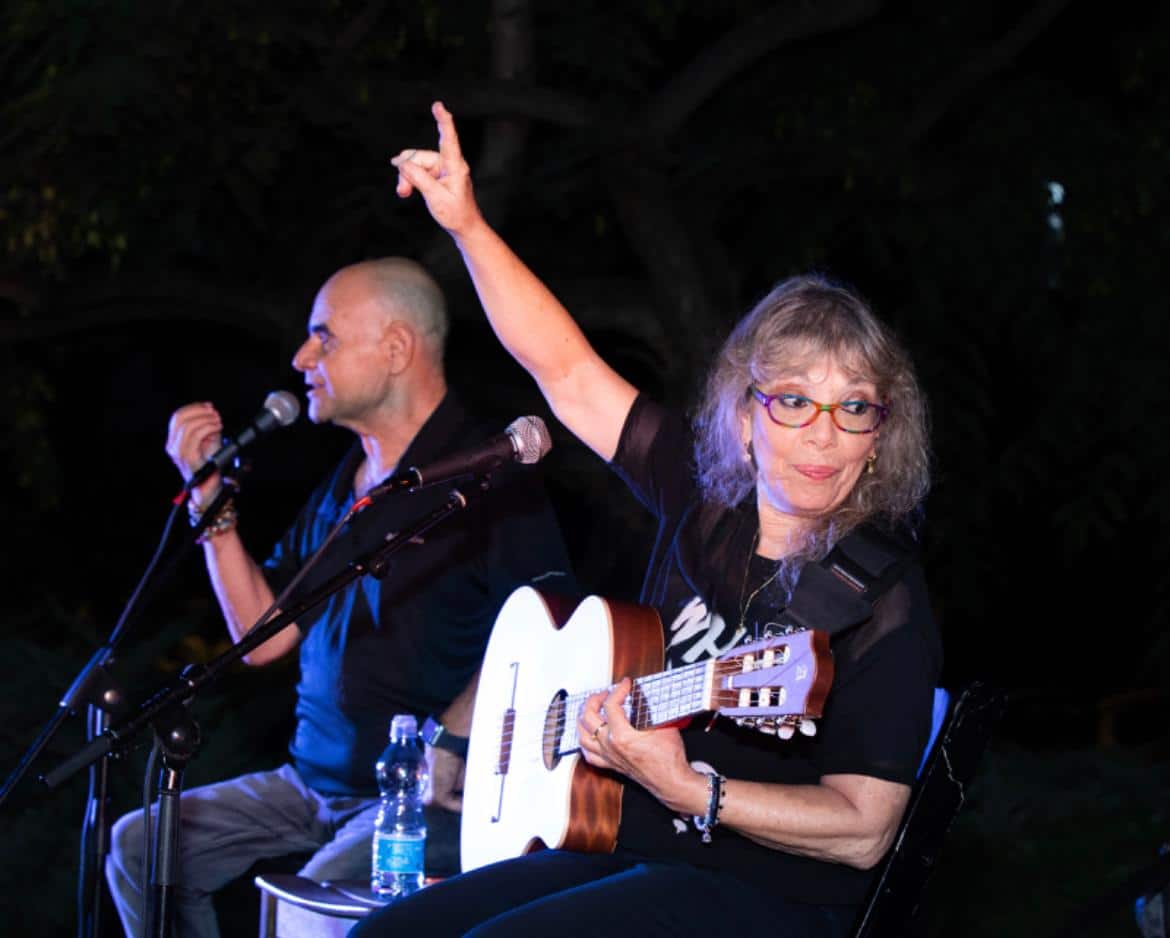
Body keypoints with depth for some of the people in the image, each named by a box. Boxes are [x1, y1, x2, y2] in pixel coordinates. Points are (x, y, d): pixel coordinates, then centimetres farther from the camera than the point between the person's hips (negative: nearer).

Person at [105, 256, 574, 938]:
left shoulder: (487, 478, -12)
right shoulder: (344, 488, 17)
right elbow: (261, 637, 14)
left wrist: (450, 740, -26)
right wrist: (210, 501, 8)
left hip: (428, 797, -9)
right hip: (316, 779, 9)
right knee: (140, 845, 2)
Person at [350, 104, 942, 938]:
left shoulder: (885, 604, -14)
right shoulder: (704, 496, 4)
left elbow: (863, 830, -18)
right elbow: (566, 370, 12)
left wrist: (685, 788, -29)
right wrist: (468, 226, 7)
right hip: (628, 850, 7)